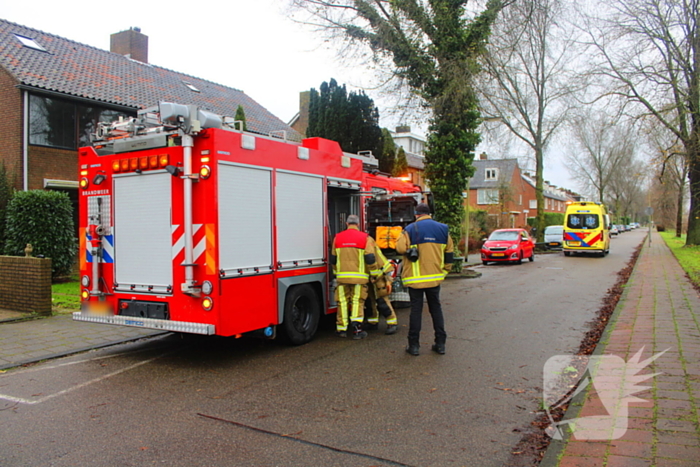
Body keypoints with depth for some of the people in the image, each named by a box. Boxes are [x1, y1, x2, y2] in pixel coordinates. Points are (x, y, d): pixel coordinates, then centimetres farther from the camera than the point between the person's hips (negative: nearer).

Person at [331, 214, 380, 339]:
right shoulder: (365, 238, -2)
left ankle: (342, 329, 16)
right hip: (359, 277, -2)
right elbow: (370, 259, -8)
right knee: (357, 302, 4)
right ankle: (357, 329, -3)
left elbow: (333, 259, 14)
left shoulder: (338, 238, 8)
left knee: (343, 302, 10)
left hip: (342, 276, 2)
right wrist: (375, 274, 5)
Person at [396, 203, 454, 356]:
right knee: (436, 308, 14)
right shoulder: (442, 229, 5)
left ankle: (414, 345, 7)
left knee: (416, 309, 4)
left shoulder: (411, 229, -8)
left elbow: (400, 248, -17)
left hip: (415, 278, -3)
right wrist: (444, 271, 18)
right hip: (435, 277, 3)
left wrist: (409, 251, 6)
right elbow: (449, 253, 9)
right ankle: (440, 344, 17)